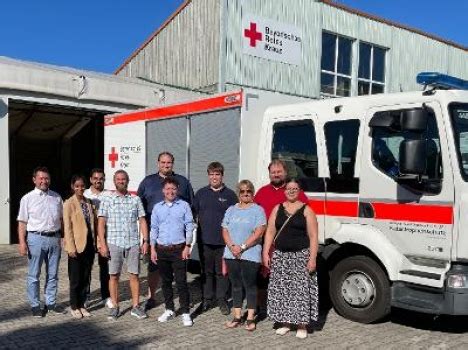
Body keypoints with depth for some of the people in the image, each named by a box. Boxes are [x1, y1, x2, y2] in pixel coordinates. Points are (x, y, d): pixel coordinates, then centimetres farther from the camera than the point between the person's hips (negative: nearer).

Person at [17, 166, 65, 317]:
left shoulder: (56, 197, 9)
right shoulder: (28, 198, -1)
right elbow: (22, 222, -3)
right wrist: (22, 242, -10)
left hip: (54, 238, 3)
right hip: (36, 238, -3)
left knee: (53, 274, 11)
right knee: (34, 275, 4)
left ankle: (51, 303, 22)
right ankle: (35, 305, 15)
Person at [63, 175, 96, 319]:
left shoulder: (89, 202, 9)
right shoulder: (69, 203, -7)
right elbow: (67, 227, -10)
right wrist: (71, 247, -15)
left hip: (89, 245, 5)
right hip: (77, 246, -5)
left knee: (86, 277, 11)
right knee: (76, 279, 5)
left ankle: (81, 304, 22)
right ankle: (74, 306, 19)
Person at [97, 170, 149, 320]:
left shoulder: (136, 199, 9)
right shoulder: (107, 200, 4)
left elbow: (142, 221, 9)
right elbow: (101, 223, 0)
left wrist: (145, 241, 2)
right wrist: (102, 244, -8)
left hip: (133, 243, 1)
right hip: (114, 244, -1)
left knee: (134, 274, 4)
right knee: (114, 275, 5)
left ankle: (136, 306, 13)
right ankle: (114, 307, 15)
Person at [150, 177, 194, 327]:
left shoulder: (184, 205, 0)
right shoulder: (157, 207, 7)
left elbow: (189, 227, -1)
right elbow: (154, 228, 9)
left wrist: (187, 246, -7)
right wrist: (153, 249, 4)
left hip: (179, 249, -3)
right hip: (162, 249, 3)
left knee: (181, 281, -3)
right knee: (166, 281, 12)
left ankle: (185, 312, 5)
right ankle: (169, 310, 24)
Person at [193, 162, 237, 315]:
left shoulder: (230, 194, 1)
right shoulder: (201, 193, 7)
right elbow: (194, 213, 13)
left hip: (223, 240, -2)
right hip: (205, 240, 2)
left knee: (222, 271, 6)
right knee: (206, 271, 11)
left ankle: (222, 300, 18)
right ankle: (207, 299, 23)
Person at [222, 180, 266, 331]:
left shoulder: (257, 210, -3)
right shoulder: (231, 210, 12)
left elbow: (258, 232, -11)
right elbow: (225, 231, 8)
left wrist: (242, 247, -15)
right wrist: (232, 246, -9)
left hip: (250, 255, -4)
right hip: (231, 255, 5)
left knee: (250, 285, 0)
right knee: (236, 285, 10)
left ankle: (250, 318, 9)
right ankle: (237, 316, 19)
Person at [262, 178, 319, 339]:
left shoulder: (306, 210, -1)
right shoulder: (277, 209, 10)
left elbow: (313, 237, -4)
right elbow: (270, 232, 8)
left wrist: (312, 258, -12)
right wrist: (265, 253, 0)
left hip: (301, 255, -3)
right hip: (280, 255, 4)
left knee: (301, 290, -3)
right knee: (281, 290, 6)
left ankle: (302, 325, 8)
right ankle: (285, 322, 20)